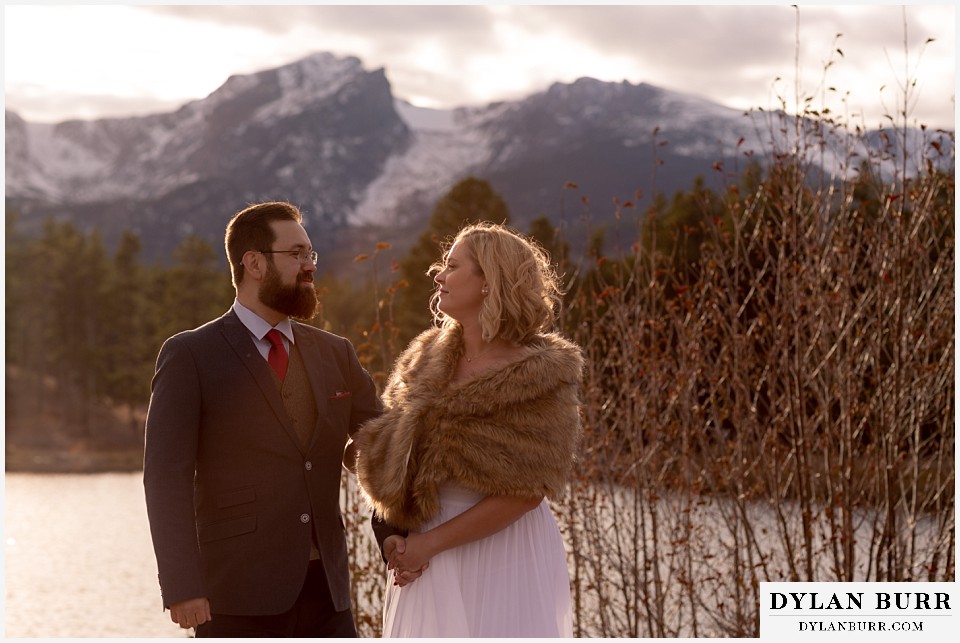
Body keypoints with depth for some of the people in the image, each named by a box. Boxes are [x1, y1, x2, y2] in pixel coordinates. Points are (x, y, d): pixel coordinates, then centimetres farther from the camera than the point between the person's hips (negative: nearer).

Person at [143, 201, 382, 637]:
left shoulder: (334, 354, 13)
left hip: (326, 592, 5)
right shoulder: (190, 356, -2)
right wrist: (182, 587, -18)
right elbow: (166, 479, -9)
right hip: (238, 600, -5)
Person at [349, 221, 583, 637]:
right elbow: (389, 463, 8)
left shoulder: (541, 373, -8)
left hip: (506, 558, -5)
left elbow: (524, 492, -13)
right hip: (427, 566, 5)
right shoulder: (425, 361, 9)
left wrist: (431, 543, -12)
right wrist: (398, 536, -9)